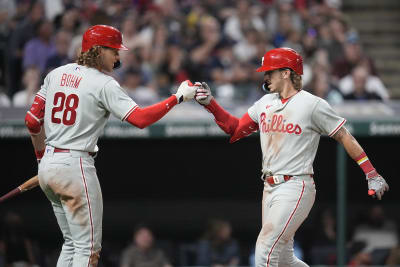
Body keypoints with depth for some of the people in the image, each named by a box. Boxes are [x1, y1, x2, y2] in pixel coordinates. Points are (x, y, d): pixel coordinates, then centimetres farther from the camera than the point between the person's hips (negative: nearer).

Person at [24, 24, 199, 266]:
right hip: (75, 166, -8)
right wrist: (178, 98, -11)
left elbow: (32, 120, 12)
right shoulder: (104, 84, -10)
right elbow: (140, 118, -18)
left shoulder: (57, 74, 11)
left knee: (72, 243, 18)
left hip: (47, 165, 8)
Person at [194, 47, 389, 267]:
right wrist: (210, 103, 5)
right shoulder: (266, 103, 13)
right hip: (270, 189, 8)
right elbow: (235, 129, 17)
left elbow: (344, 137, -4)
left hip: (295, 189, -8)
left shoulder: (313, 104, -7)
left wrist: (372, 174, -6)